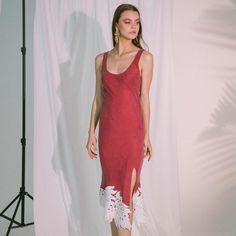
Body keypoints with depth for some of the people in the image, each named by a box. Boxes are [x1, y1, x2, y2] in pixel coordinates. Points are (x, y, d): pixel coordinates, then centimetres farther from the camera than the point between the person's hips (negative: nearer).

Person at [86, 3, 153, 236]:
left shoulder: (145, 57, -2)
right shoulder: (101, 59, 7)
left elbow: (144, 98, -2)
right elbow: (98, 99, 9)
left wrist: (146, 136, -1)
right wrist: (91, 133, 6)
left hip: (131, 130, -3)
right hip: (108, 130, 3)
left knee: (127, 187, 0)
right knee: (111, 185, 10)